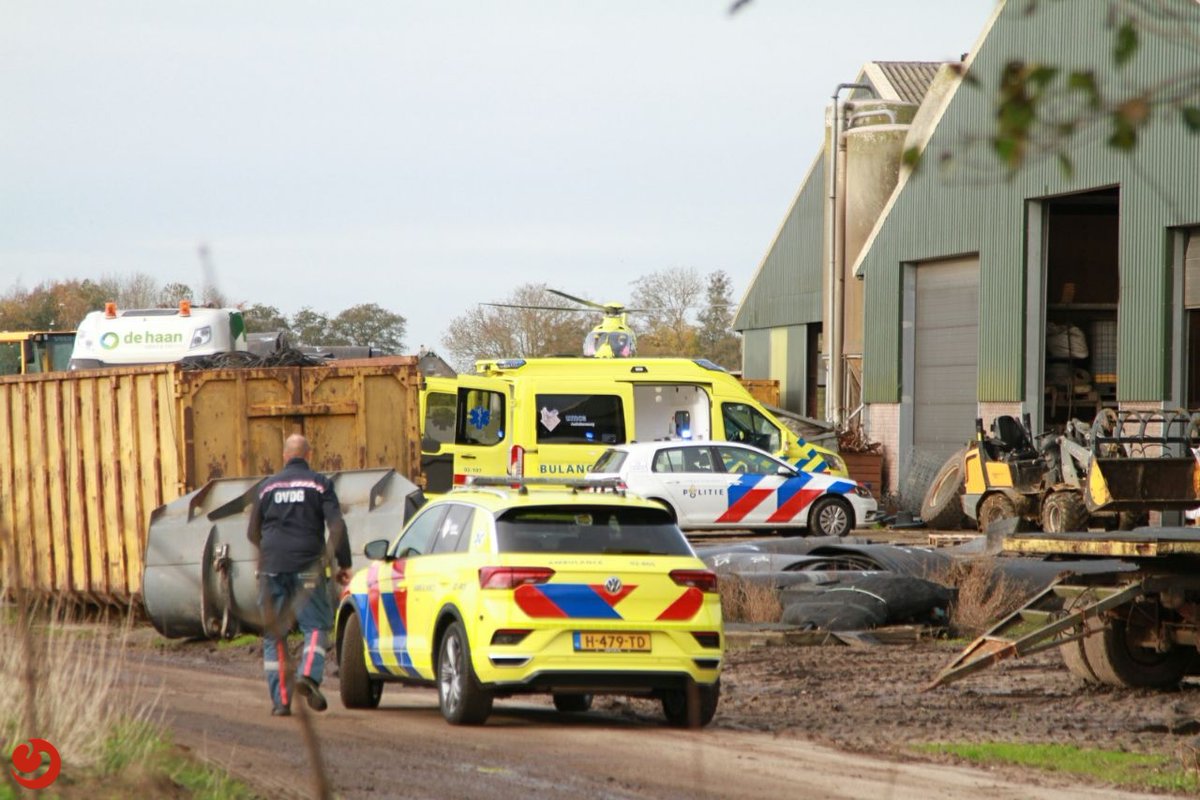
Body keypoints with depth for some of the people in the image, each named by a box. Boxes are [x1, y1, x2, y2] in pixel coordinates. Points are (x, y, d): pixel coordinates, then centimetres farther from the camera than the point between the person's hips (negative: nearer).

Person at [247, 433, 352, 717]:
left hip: (272, 566, 2)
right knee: (317, 625, 4)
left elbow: (253, 533, 16)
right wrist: (343, 564, 0)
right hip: (307, 566, -2)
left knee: (274, 635, 7)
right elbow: (337, 526, -7)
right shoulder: (319, 484, 3)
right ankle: (308, 675, -22)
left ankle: (280, 698, 1)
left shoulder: (268, 486, 11)